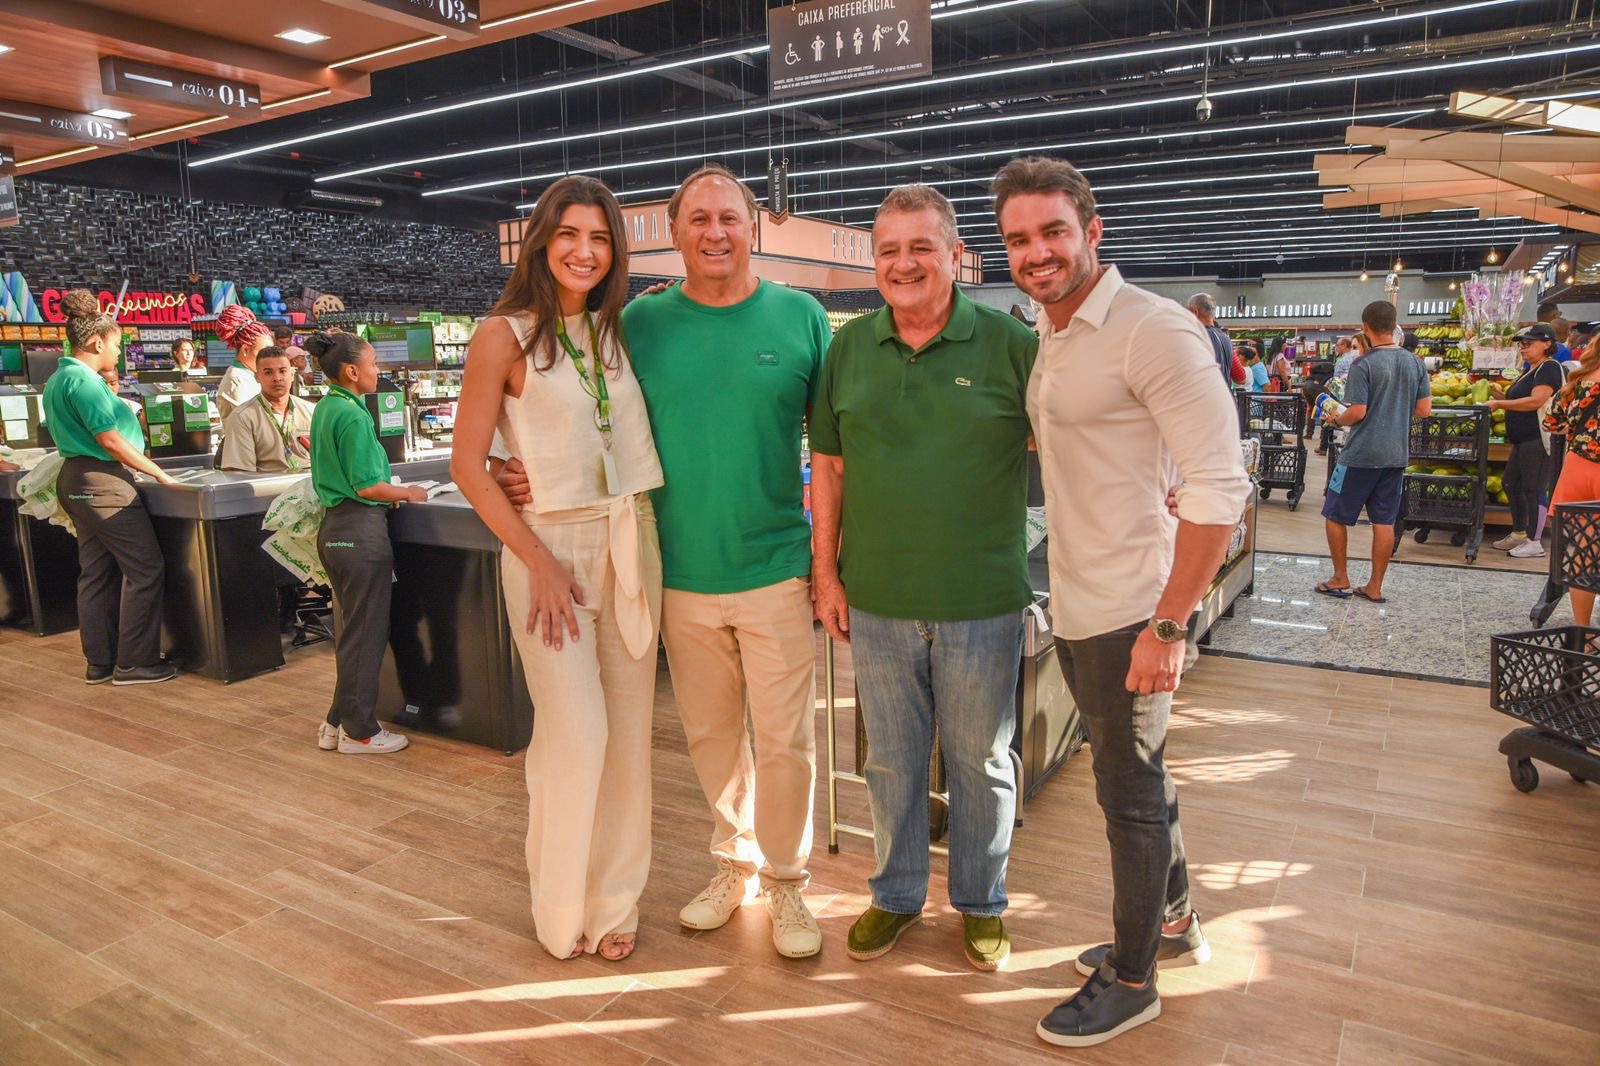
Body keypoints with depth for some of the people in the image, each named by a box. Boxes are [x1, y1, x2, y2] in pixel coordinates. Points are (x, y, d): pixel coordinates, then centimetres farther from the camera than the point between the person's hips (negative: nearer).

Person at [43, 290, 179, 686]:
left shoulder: (59, 378, 16)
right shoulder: (84, 380, -15)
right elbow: (110, 441, -19)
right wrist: (159, 473, -14)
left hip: (77, 480, 11)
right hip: (103, 482, -11)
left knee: (97, 572, 13)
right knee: (145, 569, -6)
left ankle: (99, 662, 18)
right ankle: (134, 663, -2)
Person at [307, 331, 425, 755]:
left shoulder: (325, 408, 13)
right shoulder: (353, 415, -16)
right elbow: (367, 486, -18)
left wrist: (392, 492, 18)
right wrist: (407, 493, -3)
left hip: (334, 524, 10)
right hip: (361, 528, -10)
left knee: (349, 629, 17)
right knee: (365, 633, 0)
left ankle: (339, 722, 25)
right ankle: (359, 731, 10)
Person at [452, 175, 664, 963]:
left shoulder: (615, 329, 10)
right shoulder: (505, 335, -5)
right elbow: (468, 465, -7)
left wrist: (642, 538, 3)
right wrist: (539, 563, -12)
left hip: (631, 542, 5)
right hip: (551, 544, -5)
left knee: (628, 730, 8)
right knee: (575, 735, -6)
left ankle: (615, 900, 26)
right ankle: (561, 911, 18)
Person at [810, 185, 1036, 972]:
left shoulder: (1009, 344, -6)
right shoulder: (849, 348, 3)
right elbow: (829, 466, 7)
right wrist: (825, 571, 4)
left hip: (982, 601, -2)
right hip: (877, 598, 3)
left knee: (980, 760, 14)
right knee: (890, 758, 17)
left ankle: (980, 901, 36)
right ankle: (896, 893, 38)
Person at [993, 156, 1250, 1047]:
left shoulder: (1154, 330, -17)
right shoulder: (1051, 336, 10)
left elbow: (1220, 486, -21)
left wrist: (1169, 626, -22)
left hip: (1132, 614, -8)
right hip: (1077, 608, 8)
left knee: (1131, 794, 7)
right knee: (1139, 778, 22)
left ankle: (1131, 981, 27)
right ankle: (1174, 925, 44)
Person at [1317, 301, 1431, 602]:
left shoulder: (1363, 365, -13)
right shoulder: (1415, 363, 5)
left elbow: (1357, 411, -16)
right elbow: (1424, 409, 8)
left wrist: (1336, 420, 3)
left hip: (1361, 454, -6)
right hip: (1396, 454, 6)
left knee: (1335, 515, 8)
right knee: (1384, 521, 9)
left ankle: (1341, 579, 13)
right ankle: (1375, 586, 15)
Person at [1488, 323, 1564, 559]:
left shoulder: (1549, 368, -12)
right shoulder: (1530, 371, 19)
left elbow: (1535, 401, -23)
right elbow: (1519, 401, 24)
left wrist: (1499, 404, -18)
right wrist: (1501, 395, 8)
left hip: (1540, 439, -10)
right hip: (1523, 440, 10)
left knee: (1532, 489, -7)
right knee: (1512, 485, 15)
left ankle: (1534, 543, -1)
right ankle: (1518, 534, 27)